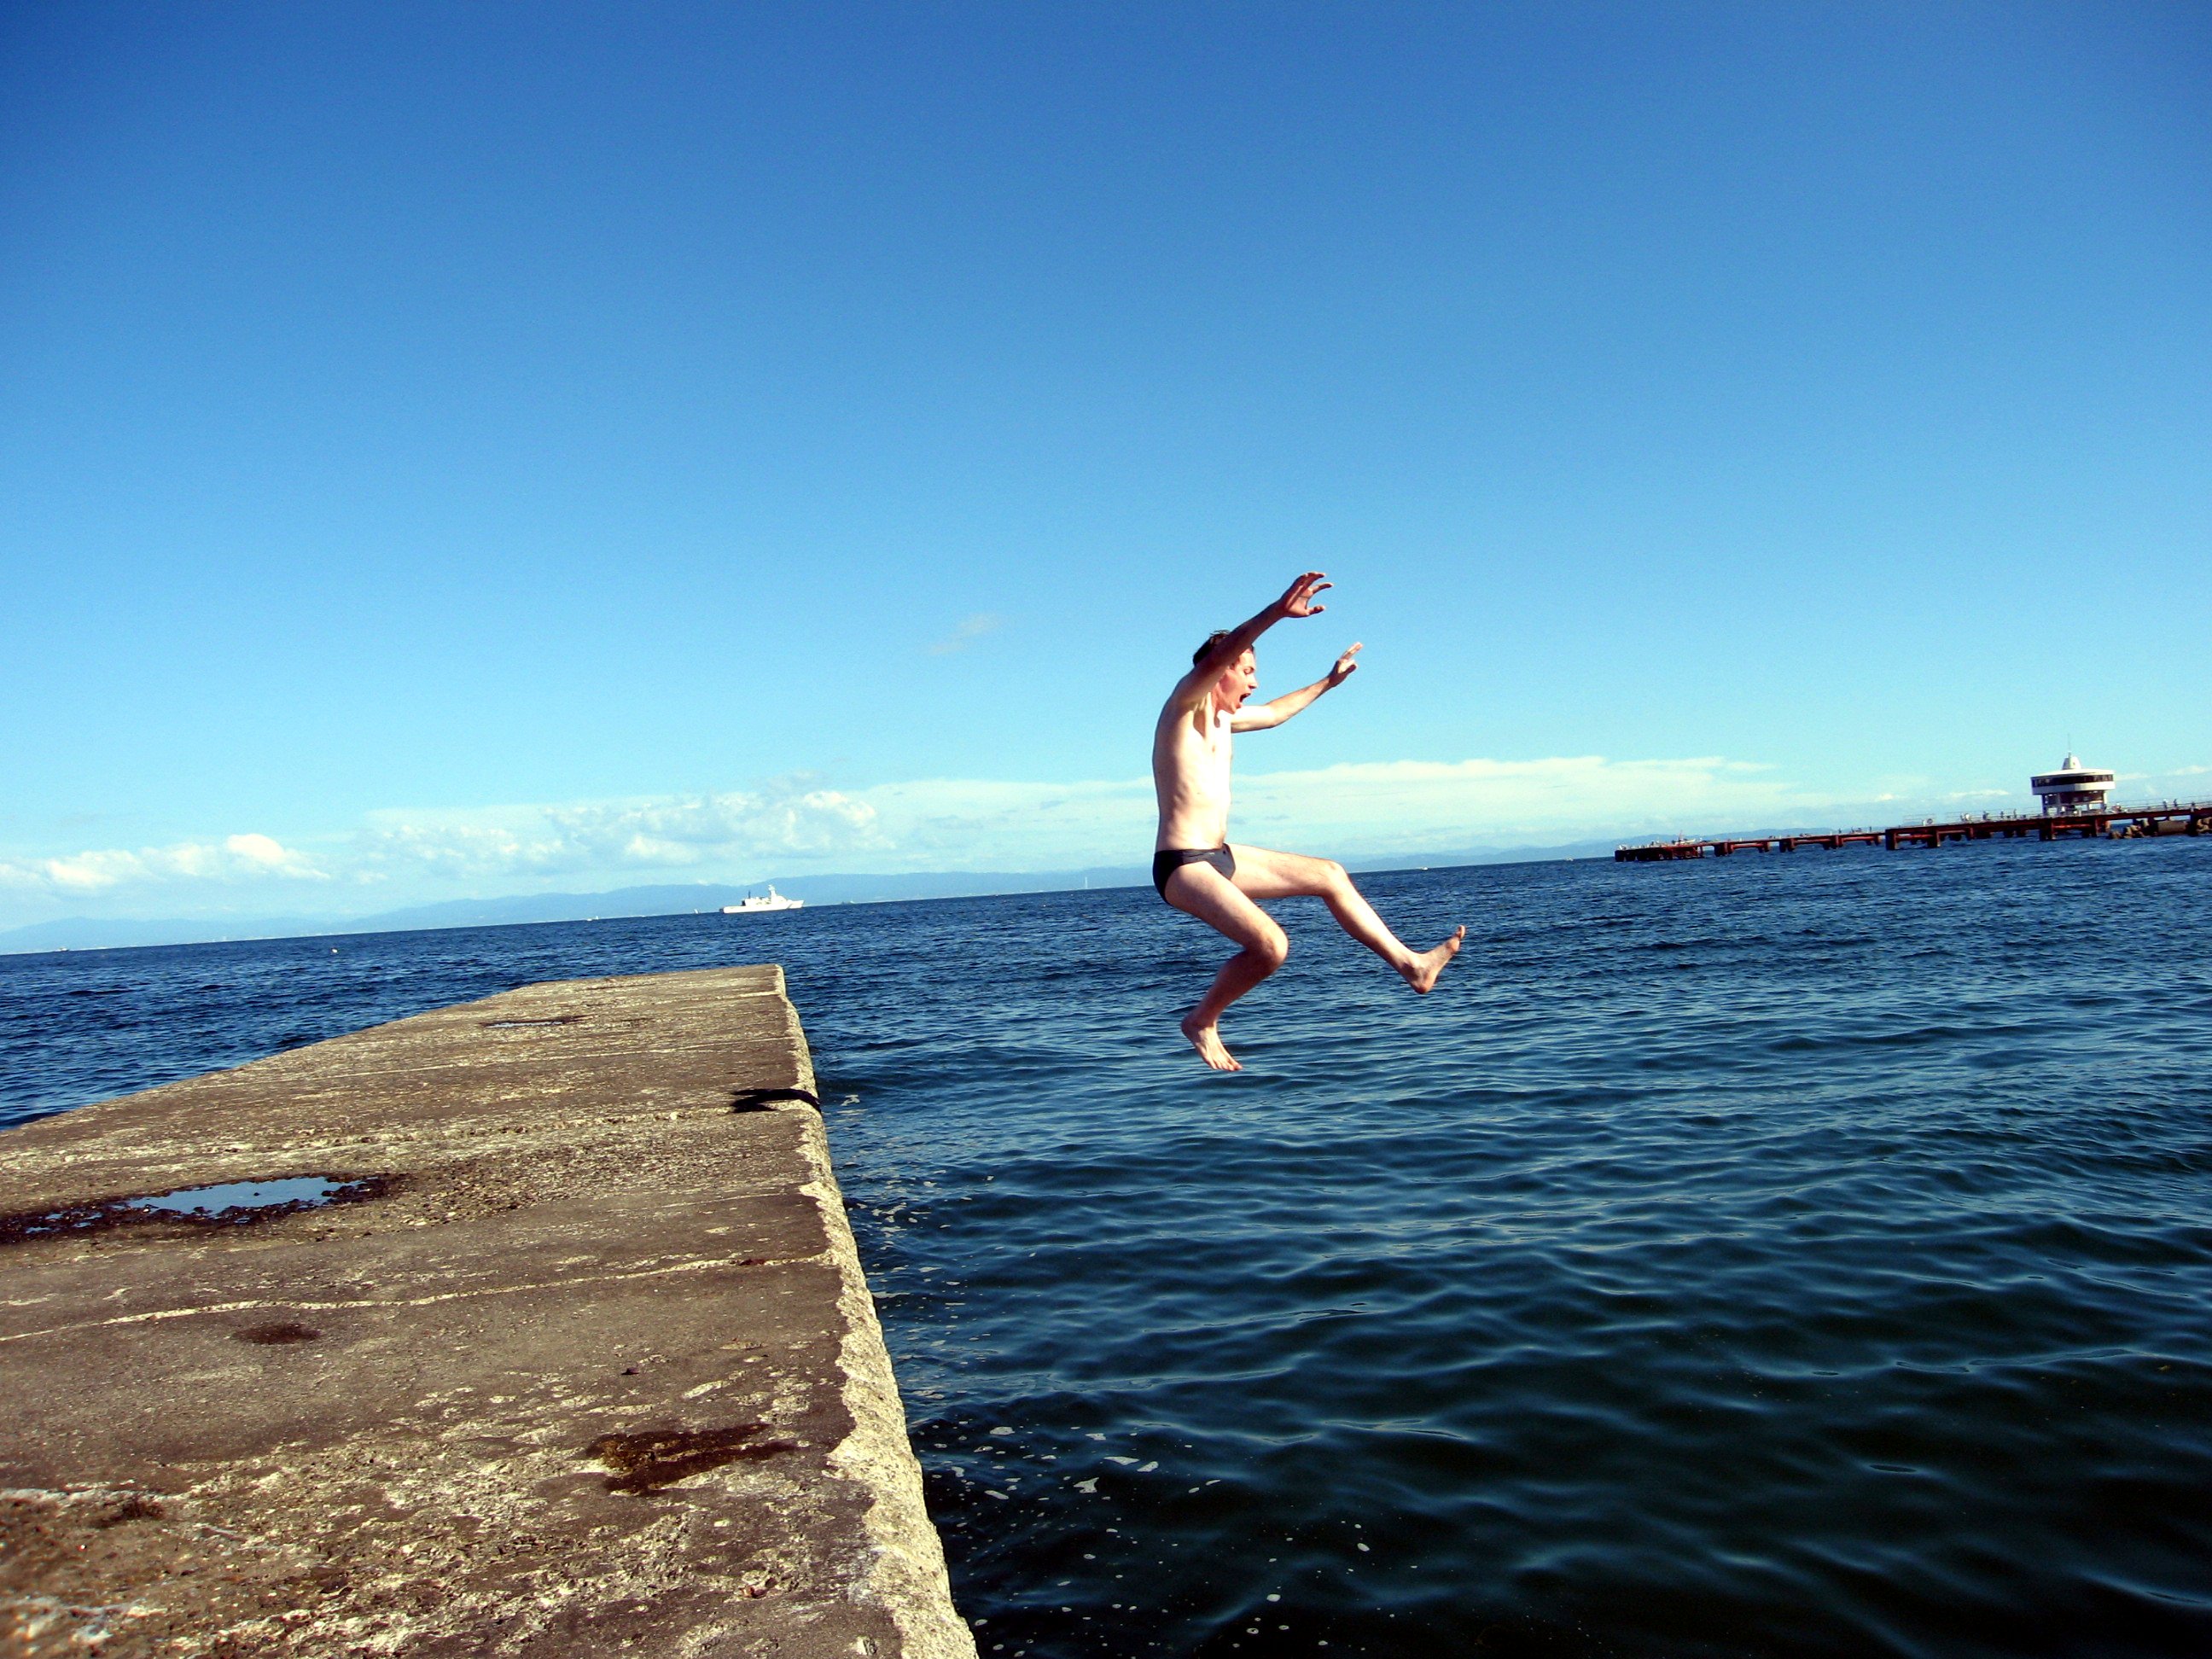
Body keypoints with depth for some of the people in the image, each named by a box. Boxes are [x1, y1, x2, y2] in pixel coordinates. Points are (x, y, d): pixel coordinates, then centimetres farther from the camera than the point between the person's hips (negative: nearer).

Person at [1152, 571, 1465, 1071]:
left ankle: (1409, 964, 24)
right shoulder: (1184, 705, -10)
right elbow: (1213, 657, -31)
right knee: (1270, 945, -25)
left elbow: (1274, 713, 37)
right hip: (1182, 865, -10)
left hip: (1221, 857, 10)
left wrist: (1329, 682, 47)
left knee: (1329, 874, 16)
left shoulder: (1224, 718, 17)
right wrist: (1278, 612, -43)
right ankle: (1202, 1021, -1)